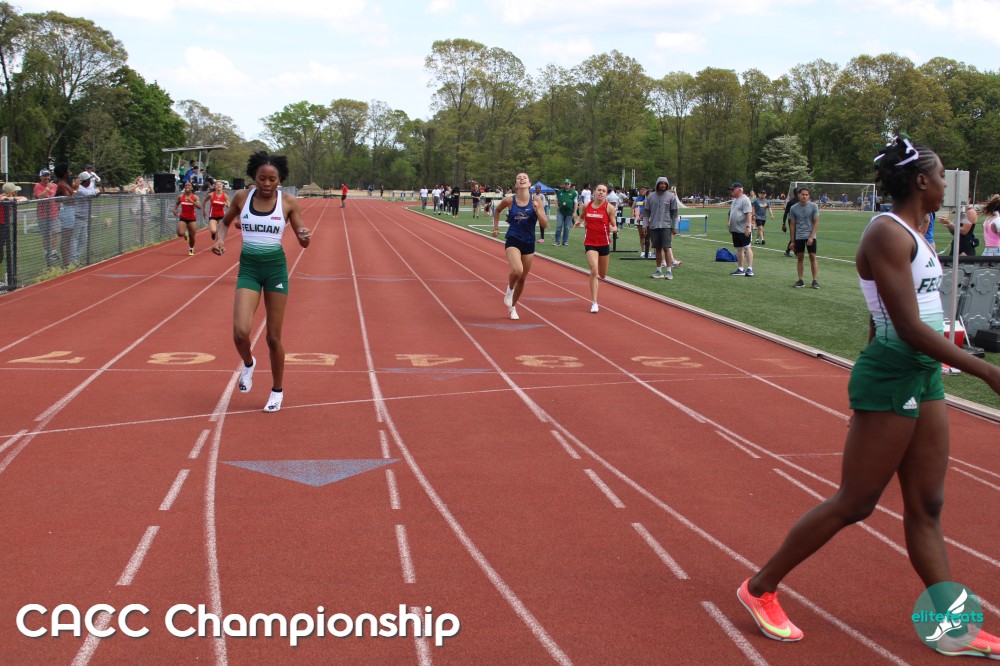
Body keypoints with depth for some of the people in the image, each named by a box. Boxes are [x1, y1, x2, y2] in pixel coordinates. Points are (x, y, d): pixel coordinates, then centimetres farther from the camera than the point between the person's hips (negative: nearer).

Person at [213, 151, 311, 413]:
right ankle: (248, 364, 19)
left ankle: (277, 390, 25)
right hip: (248, 268, 1)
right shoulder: (242, 197, -1)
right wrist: (220, 239, -4)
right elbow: (225, 221, 17)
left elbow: (302, 241, 1)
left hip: (276, 268, -1)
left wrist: (304, 237, -23)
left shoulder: (288, 202, -5)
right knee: (240, 331, -16)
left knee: (273, 337, 5)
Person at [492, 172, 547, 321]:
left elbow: (544, 225, -5)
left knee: (522, 278, 12)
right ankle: (510, 289, 5)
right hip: (513, 240, -2)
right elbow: (497, 210, 17)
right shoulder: (509, 200, -5)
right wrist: (496, 228, 14)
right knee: (517, 270, -29)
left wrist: (537, 211, -20)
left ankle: (512, 307, 33)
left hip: (529, 242, 2)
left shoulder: (536, 200, -4)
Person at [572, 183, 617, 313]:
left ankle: (598, 276, 55)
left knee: (602, 275, 15)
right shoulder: (587, 206, 0)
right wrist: (578, 222, 0)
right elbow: (582, 216, 22)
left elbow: (614, 226, -5)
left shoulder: (609, 207, -7)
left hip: (604, 243, 0)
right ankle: (594, 303, -12)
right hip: (590, 243, 0)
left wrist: (612, 229, -28)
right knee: (594, 271, -16)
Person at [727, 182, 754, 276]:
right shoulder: (734, 200, 17)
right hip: (735, 229, 9)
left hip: (743, 230, -9)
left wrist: (748, 226, -27)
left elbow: (749, 214, -20)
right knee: (739, 249, 12)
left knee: (747, 248, -8)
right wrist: (730, 223, 20)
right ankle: (740, 269, 18)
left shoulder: (745, 200, -12)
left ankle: (750, 269, -9)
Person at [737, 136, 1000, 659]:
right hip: (890, 378, -9)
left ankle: (953, 629, 19)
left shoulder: (910, 233, 13)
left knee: (926, 507, 11)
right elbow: (909, 327, -23)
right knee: (854, 504, -1)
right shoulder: (888, 232, -16)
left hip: (923, 378, 9)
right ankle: (760, 590, 12)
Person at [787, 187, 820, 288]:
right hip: (798, 237, 2)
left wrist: (811, 237, -13)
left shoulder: (813, 206, -2)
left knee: (813, 257, -3)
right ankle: (800, 280, 10)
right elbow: (793, 225, 8)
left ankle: (815, 280, 1)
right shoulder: (793, 208, 3)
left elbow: (816, 222, -3)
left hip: (810, 236, -2)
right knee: (799, 258, 5)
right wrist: (792, 240, 7)